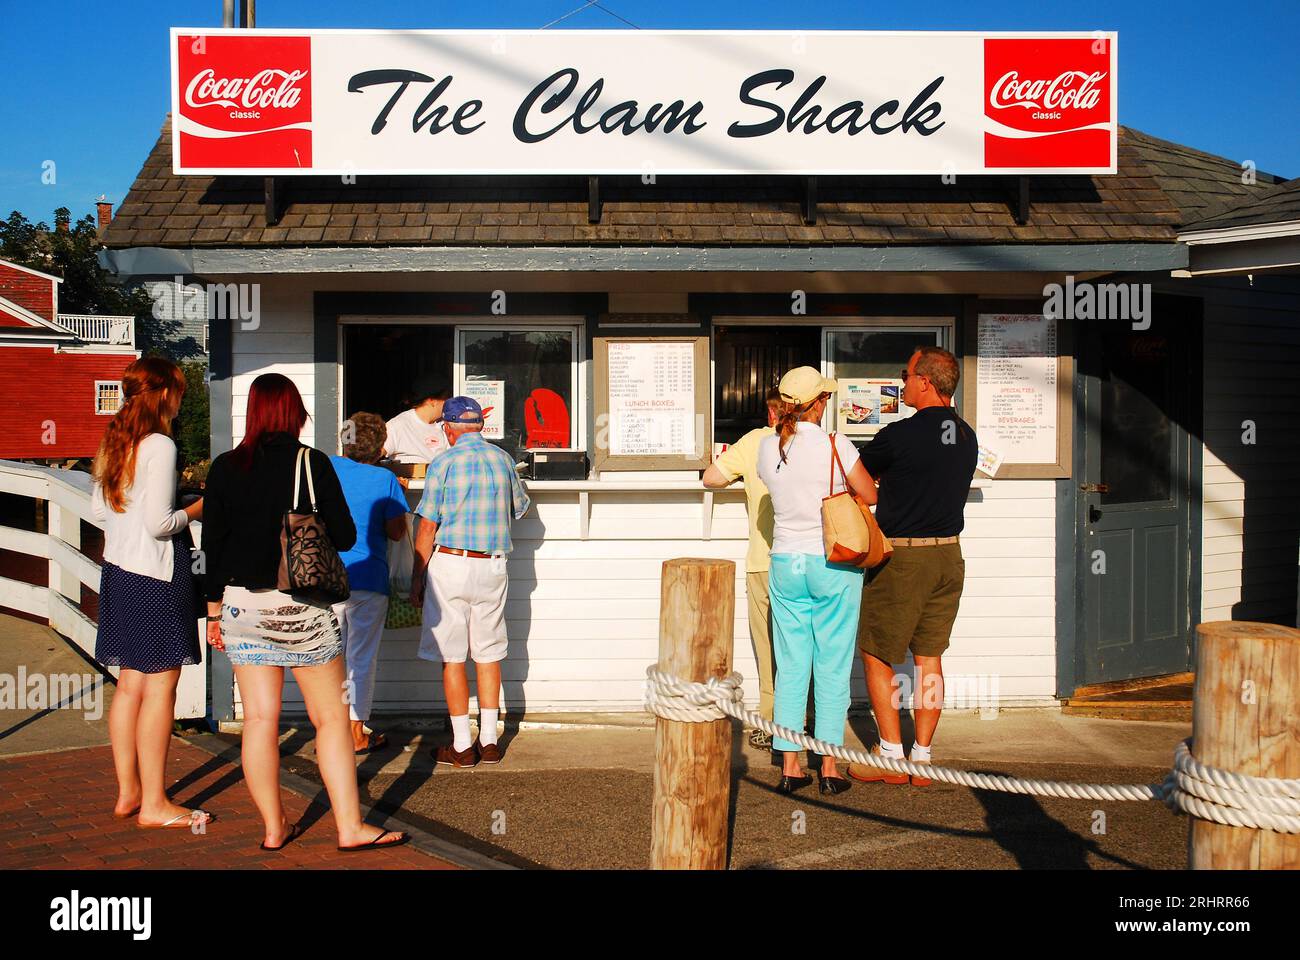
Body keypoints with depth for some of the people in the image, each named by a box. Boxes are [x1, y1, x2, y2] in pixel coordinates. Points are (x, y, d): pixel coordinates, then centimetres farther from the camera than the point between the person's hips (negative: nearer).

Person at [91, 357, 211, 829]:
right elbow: (159, 523, -19)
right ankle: (154, 804, 3)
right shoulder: (159, 445, -15)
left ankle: (128, 791, 23)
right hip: (156, 577, -9)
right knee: (160, 688, -2)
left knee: (130, 684, 14)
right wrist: (195, 510, -3)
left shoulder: (113, 441, 10)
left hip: (118, 572, 9)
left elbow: (99, 509, 17)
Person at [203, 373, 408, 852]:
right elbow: (344, 536, -7)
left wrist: (215, 610, 13)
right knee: (330, 717, 4)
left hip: (241, 604, 3)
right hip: (300, 605, -3)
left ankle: (274, 827, 17)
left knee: (260, 719, 8)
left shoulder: (225, 468, 2)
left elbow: (212, 544, 4)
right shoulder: (313, 463, -7)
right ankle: (350, 827, 6)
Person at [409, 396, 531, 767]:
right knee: (488, 655, 11)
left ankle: (462, 746, 6)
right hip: (492, 567, 4)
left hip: (450, 565, -4)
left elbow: (427, 530, -8)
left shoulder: (444, 463, -7)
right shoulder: (503, 459, 5)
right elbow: (519, 508, 20)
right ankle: (489, 741, 15)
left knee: (452, 658, 3)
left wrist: (416, 579, 0)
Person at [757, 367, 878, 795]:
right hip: (833, 565, -4)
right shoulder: (836, 447, -13)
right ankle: (829, 768, 11)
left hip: (785, 563, 4)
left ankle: (790, 766, 13)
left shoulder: (767, 448, -1)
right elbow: (871, 496, -4)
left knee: (790, 667, 10)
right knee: (832, 668, 5)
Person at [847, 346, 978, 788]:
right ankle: (922, 757, 16)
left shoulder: (900, 435, -16)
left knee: (876, 655, 6)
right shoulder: (967, 437, 5)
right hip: (949, 556, 7)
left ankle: (891, 756, 8)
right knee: (929, 656, 12)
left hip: (902, 557, -7)